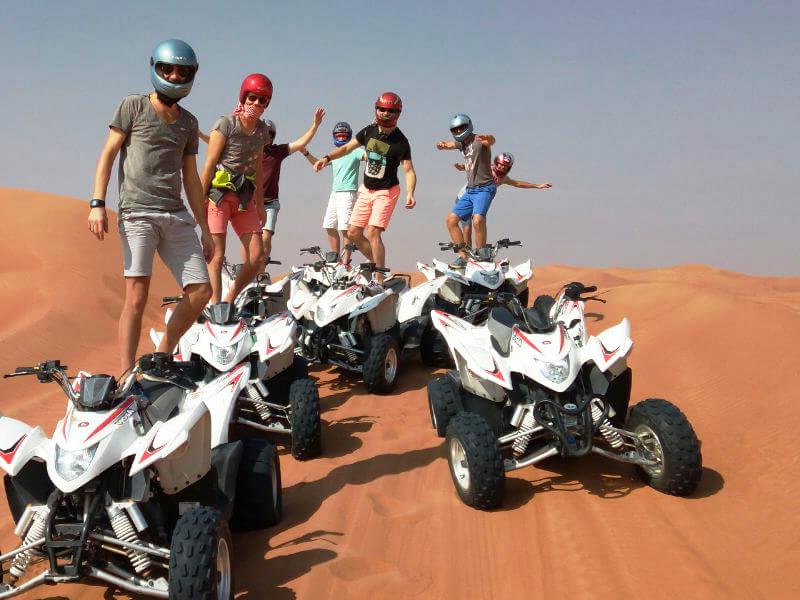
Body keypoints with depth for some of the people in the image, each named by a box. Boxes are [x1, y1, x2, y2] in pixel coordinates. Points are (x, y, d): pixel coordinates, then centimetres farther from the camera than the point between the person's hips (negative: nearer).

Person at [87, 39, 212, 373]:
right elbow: (108, 154, 2)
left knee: (200, 292, -2)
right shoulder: (133, 106, 6)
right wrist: (97, 203, -9)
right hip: (137, 213, -5)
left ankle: (163, 356, 14)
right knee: (137, 297, -12)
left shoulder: (189, 122, 19)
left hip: (176, 216, 5)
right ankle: (126, 376, -7)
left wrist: (204, 228, 17)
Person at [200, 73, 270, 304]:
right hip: (218, 193, -6)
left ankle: (229, 300, 17)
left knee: (257, 257, 0)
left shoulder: (261, 129, 9)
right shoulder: (226, 123, -8)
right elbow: (210, 164, -10)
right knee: (217, 255, -9)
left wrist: (260, 203, 18)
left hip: (244, 197, 6)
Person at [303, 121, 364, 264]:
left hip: (347, 193, -8)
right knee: (330, 227, 9)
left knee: (345, 228, -12)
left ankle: (345, 261, -8)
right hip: (334, 193, 8)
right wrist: (306, 153, 12)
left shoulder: (354, 152, -5)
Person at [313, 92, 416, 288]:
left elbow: (409, 170, -18)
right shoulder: (369, 131, -1)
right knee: (353, 233, 5)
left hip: (386, 192, -6)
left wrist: (410, 193, -34)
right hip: (366, 190, 6)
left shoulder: (400, 142, -15)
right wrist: (326, 158, -6)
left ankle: (379, 280, -11)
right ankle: (376, 264, 23)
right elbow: (347, 147, 8)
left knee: (373, 232, -18)